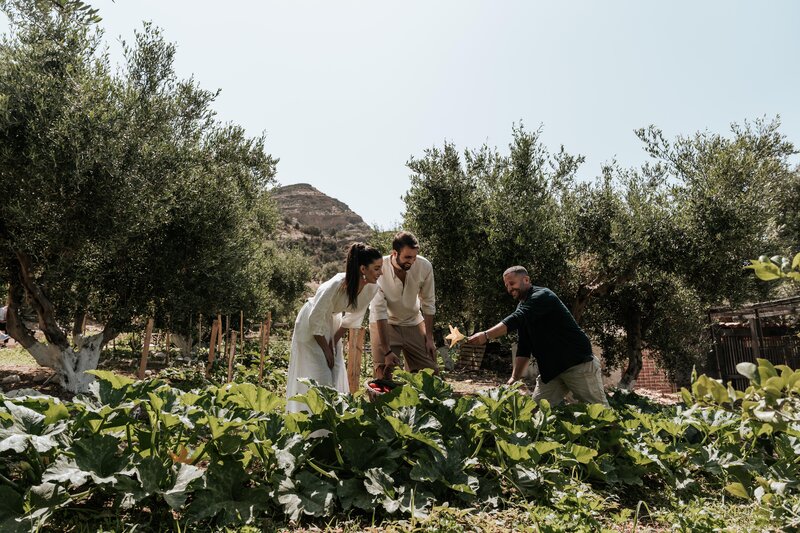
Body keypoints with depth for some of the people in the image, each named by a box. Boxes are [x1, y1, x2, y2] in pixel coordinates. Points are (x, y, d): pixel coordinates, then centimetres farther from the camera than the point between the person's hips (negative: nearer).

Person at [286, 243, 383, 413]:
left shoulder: (371, 288, -19)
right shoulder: (336, 285, -37)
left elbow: (353, 317, -2)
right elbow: (316, 319, -25)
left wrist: (334, 342, -2)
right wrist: (326, 350, -15)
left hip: (332, 324, 6)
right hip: (310, 325, -6)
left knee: (336, 373, 5)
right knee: (319, 376, -7)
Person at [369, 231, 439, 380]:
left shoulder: (425, 266, -21)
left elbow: (428, 303, -7)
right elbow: (379, 312, -27)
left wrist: (429, 337, -5)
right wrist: (387, 351, -28)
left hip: (413, 322, 3)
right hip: (384, 323, -2)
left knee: (431, 371, 2)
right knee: (383, 374, -8)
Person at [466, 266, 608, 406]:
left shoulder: (542, 296, -14)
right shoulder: (522, 306, 12)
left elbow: (517, 319, -31)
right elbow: (524, 348, 10)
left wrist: (486, 335, -40)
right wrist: (515, 378, 0)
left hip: (579, 363, -8)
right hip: (550, 369, 8)